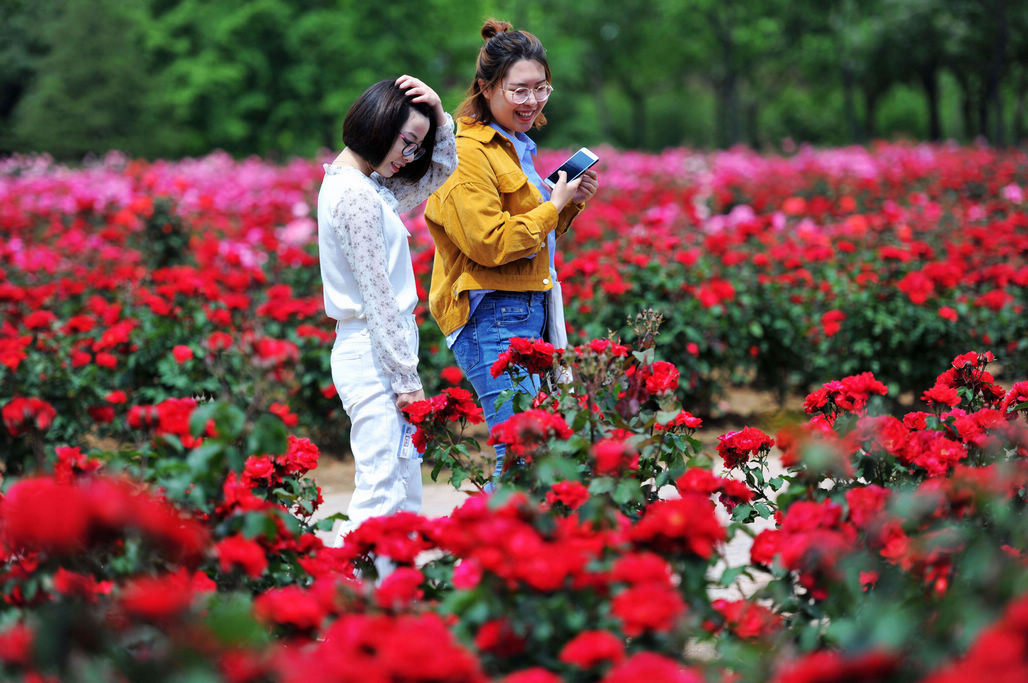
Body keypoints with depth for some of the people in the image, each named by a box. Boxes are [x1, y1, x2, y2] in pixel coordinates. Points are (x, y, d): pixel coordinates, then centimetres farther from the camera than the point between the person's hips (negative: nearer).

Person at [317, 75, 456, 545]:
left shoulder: (369, 187, 13)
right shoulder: (356, 194, -15)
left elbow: (440, 172, 26)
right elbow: (376, 294, -17)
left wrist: (439, 117, 9)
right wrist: (406, 377, -15)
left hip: (369, 353, 10)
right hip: (375, 358, -10)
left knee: (406, 499, 11)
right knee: (383, 493, -13)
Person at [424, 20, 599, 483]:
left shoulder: (515, 148, 18)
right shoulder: (469, 153, -12)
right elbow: (489, 243, -19)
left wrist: (570, 203, 9)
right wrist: (553, 206, -10)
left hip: (527, 312, 10)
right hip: (493, 317, -10)